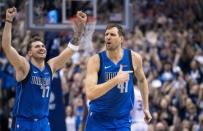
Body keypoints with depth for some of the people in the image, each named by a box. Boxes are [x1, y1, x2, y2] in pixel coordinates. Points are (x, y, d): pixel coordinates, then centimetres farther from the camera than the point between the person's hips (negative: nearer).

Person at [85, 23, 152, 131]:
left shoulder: (134, 58, -6)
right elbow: (90, 93, -26)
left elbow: (142, 80, 16)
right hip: (98, 119, -1)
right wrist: (116, 80, -31)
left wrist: (146, 107, 18)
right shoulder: (96, 60, -14)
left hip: (122, 120, 1)